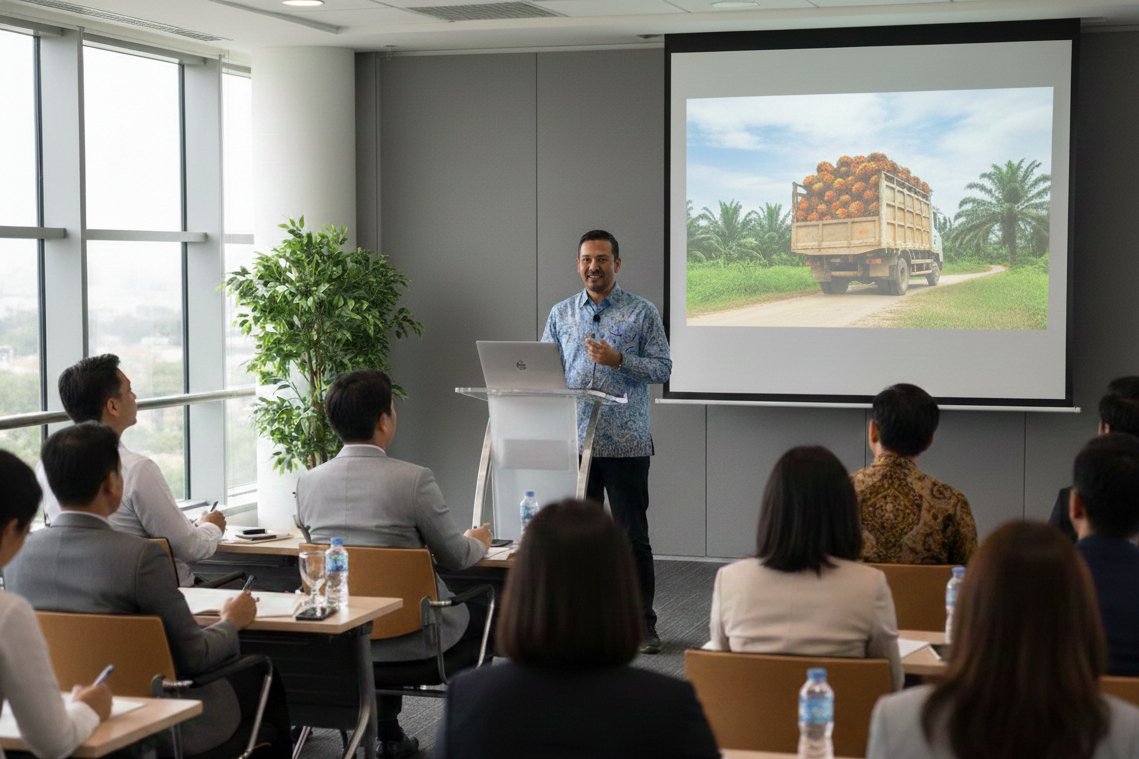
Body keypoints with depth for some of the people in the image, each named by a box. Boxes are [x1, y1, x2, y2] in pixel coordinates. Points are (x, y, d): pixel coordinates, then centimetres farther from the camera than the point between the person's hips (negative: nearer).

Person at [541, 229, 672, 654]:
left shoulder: (642, 313, 2)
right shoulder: (561, 314, 11)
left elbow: (662, 368, -2)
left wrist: (618, 359, -16)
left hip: (625, 443, -3)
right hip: (573, 440, 3)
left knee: (633, 536, 0)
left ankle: (643, 623, 9)